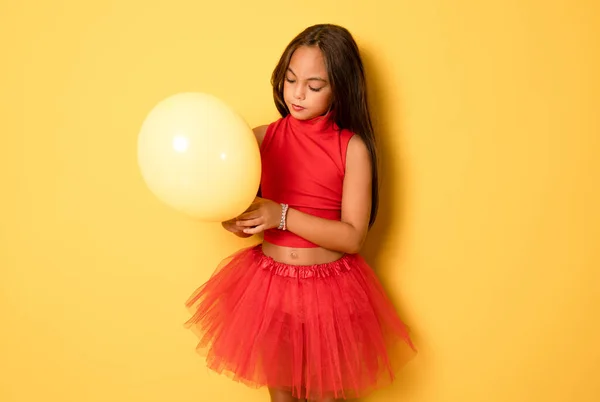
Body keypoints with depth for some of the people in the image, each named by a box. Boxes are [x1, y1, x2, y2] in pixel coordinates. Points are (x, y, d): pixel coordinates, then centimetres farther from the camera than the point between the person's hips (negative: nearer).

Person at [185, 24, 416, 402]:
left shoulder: (352, 147, -12)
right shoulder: (263, 138, -4)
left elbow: (353, 237, -16)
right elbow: (244, 223, 0)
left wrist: (283, 215, -24)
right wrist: (233, 216, -24)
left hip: (329, 287, -2)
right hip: (269, 282, 2)